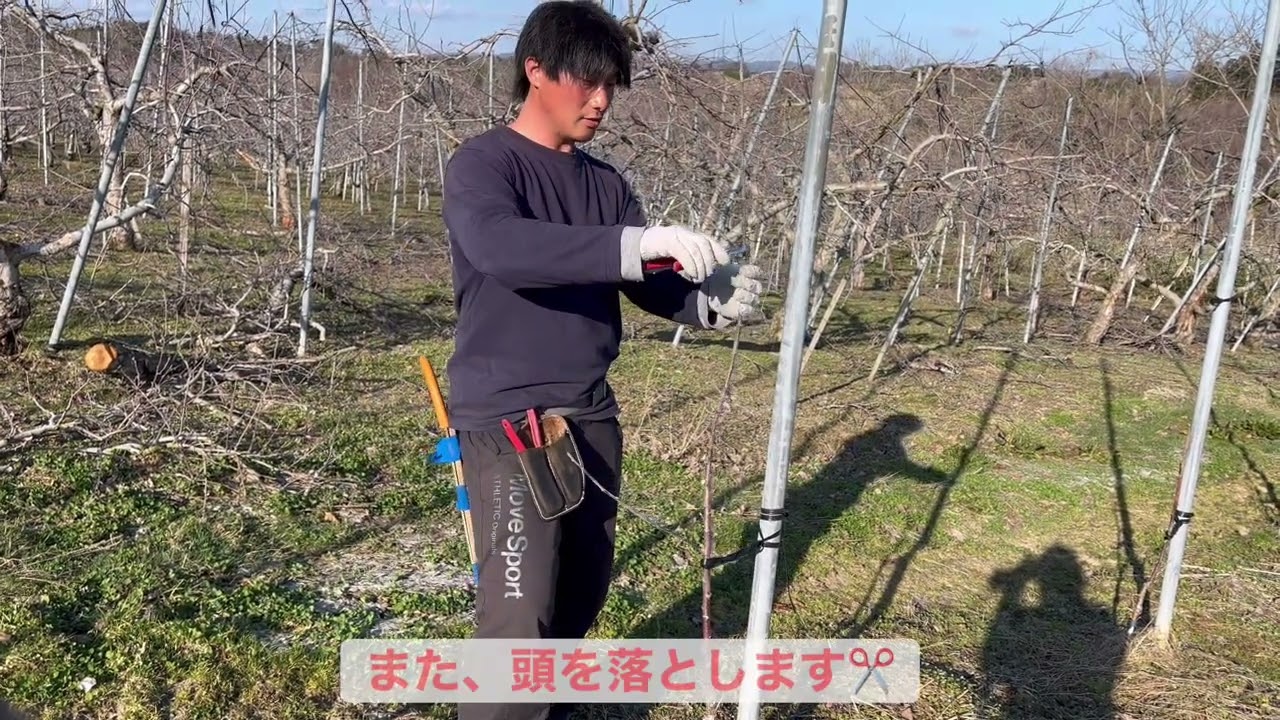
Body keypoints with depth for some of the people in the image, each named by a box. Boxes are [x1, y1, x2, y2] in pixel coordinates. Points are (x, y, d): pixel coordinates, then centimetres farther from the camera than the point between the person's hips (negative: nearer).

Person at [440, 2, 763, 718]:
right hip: (508, 420, -7)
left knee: (584, 592, 16)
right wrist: (637, 245, -36)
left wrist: (714, 300, -15)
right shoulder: (482, 164, -9)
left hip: (592, 416, 7)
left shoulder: (606, 183, 10)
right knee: (520, 615, -8)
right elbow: (498, 246, -29)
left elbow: (650, 282, 7)